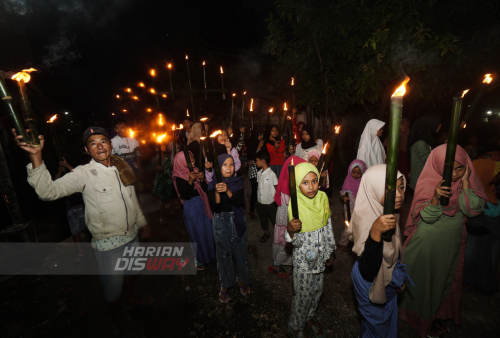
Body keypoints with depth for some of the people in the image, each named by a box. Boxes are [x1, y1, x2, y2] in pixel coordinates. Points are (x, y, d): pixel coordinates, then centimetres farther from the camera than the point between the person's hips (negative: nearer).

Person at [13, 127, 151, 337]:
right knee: (113, 287, 14)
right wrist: (35, 156, -40)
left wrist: (142, 222, 16)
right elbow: (49, 191, -29)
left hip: (132, 236, 5)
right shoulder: (83, 174, -16)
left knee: (130, 272, 29)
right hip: (108, 244, -5)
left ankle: (131, 298, 59)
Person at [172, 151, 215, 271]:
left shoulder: (195, 171, 2)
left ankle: (208, 253, 41)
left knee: (207, 230, 17)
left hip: (202, 204, 6)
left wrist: (202, 179, -15)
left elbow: (205, 188, 3)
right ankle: (196, 259, 31)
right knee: (196, 233, 8)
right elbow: (185, 196, -20)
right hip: (191, 207, -6)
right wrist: (190, 181, -30)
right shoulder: (178, 177, -14)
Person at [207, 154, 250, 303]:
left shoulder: (238, 181, -5)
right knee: (223, 253, 10)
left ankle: (242, 279, 37)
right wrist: (217, 192, -31)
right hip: (221, 222, -1)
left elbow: (239, 202, -16)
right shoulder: (213, 184, -7)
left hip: (238, 221, 1)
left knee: (241, 251, 12)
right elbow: (215, 208, -14)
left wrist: (227, 190, -31)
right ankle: (225, 285, 32)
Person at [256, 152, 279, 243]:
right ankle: (266, 233, 41)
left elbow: (277, 188, -11)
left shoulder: (271, 174, -18)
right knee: (263, 217, 20)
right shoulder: (259, 173, 1)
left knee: (274, 218, 9)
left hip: (270, 202, -6)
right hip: (260, 201, 6)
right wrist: (257, 198, 10)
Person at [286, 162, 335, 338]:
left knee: (317, 290, 23)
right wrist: (290, 230, -43)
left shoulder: (323, 197, -10)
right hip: (303, 259, -5)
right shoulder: (295, 205, -25)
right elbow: (296, 242, -21)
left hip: (320, 256, 5)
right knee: (303, 294, 11)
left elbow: (328, 226, 5)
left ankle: (308, 318, 51)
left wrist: (330, 251, 12)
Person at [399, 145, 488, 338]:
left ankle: (438, 315, 48)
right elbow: (427, 217, -21)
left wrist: (465, 182, -21)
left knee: (445, 279, 22)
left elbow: (474, 210, -16)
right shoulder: (429, 182, -19)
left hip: (452, 242, 5)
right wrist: (436, 196, -38)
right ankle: (423, 318, 37)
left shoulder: (469, 180, -6)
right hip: (427, 242, -4)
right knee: (423, 279, 12)